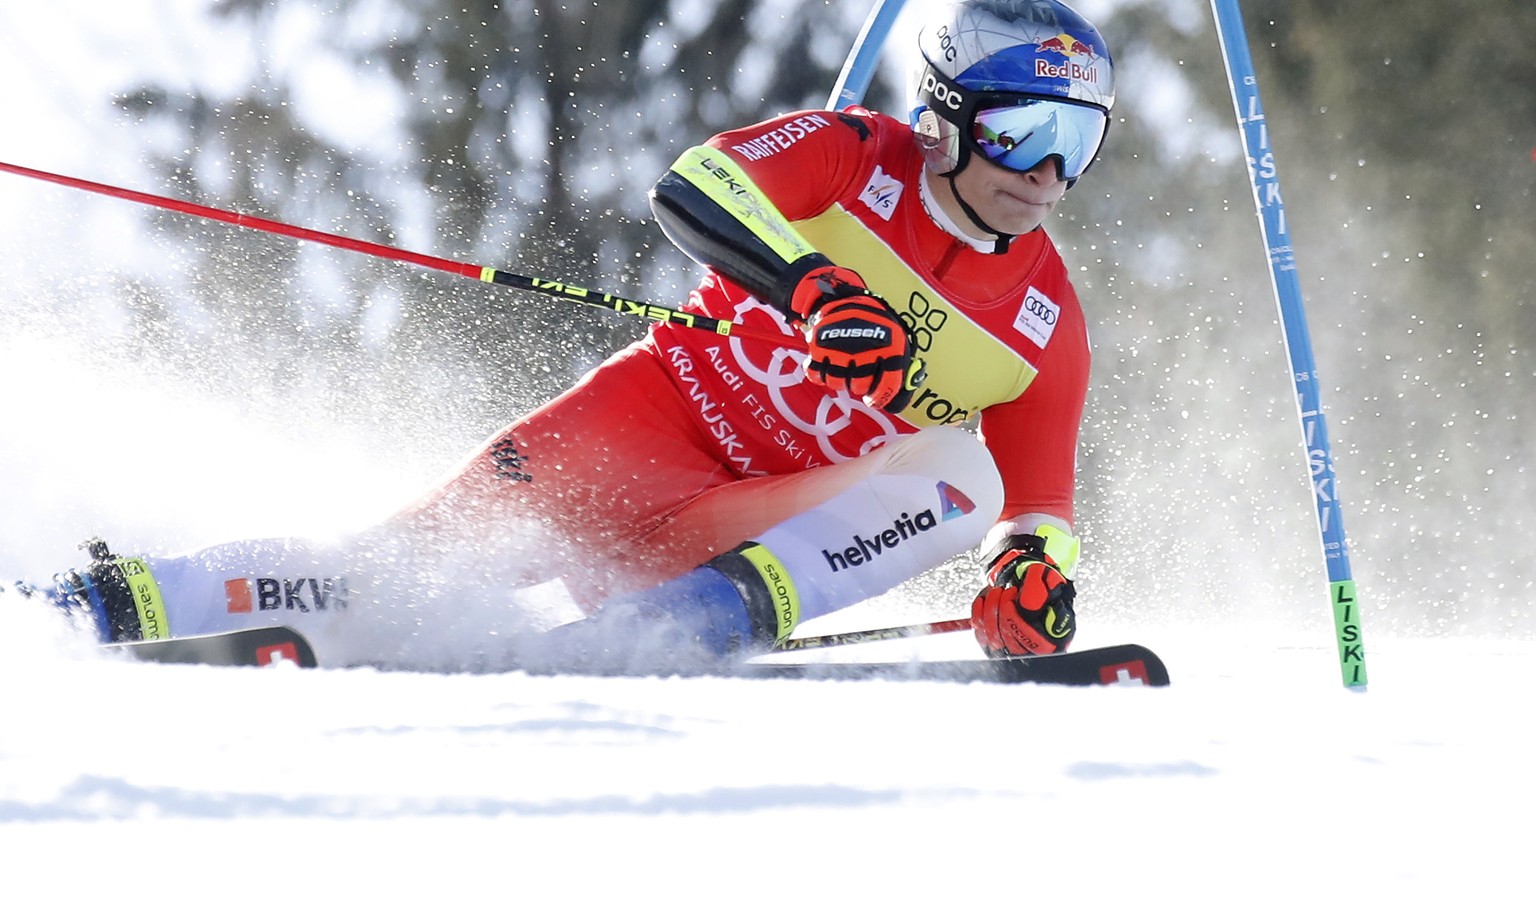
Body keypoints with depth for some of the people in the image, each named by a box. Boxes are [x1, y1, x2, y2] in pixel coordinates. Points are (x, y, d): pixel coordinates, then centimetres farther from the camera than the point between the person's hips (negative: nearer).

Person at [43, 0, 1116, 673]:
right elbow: (694, 186, -23)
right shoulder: (857, 157, -7)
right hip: (663, 413, -2)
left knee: (964, 477, -25)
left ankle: (715, 612, -40)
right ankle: (129, 609, -21)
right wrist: (812, 285, -39)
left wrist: (1038, 569, -19)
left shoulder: (1046, 326, 1)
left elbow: (1041, 503, 5)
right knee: (455, 539, -23)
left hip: (771, 510, 2)